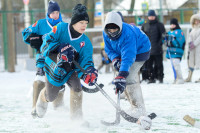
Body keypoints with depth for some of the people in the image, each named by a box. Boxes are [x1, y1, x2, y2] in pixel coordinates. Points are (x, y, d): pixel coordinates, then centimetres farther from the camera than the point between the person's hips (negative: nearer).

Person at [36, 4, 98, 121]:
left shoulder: (85, 42, -13)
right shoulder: (61, 28, -19)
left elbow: (86, 60, -17)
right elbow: (48, 42, -23)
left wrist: (90, 71, -39)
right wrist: (61, 48, -41)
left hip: (71, 69, 1)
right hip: (54, 67, -1)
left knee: (77, 86, -27)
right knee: (51, 96, 12)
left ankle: (76, 117, -13)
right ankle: (43, 98, 53)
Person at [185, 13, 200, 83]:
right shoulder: (194, 28, 18)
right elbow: (190, 36, 13)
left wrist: (194, 44, -16)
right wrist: (190, 42, -5)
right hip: (193, 47, 7)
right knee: (191, 61, 6)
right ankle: (189, 77, 9)